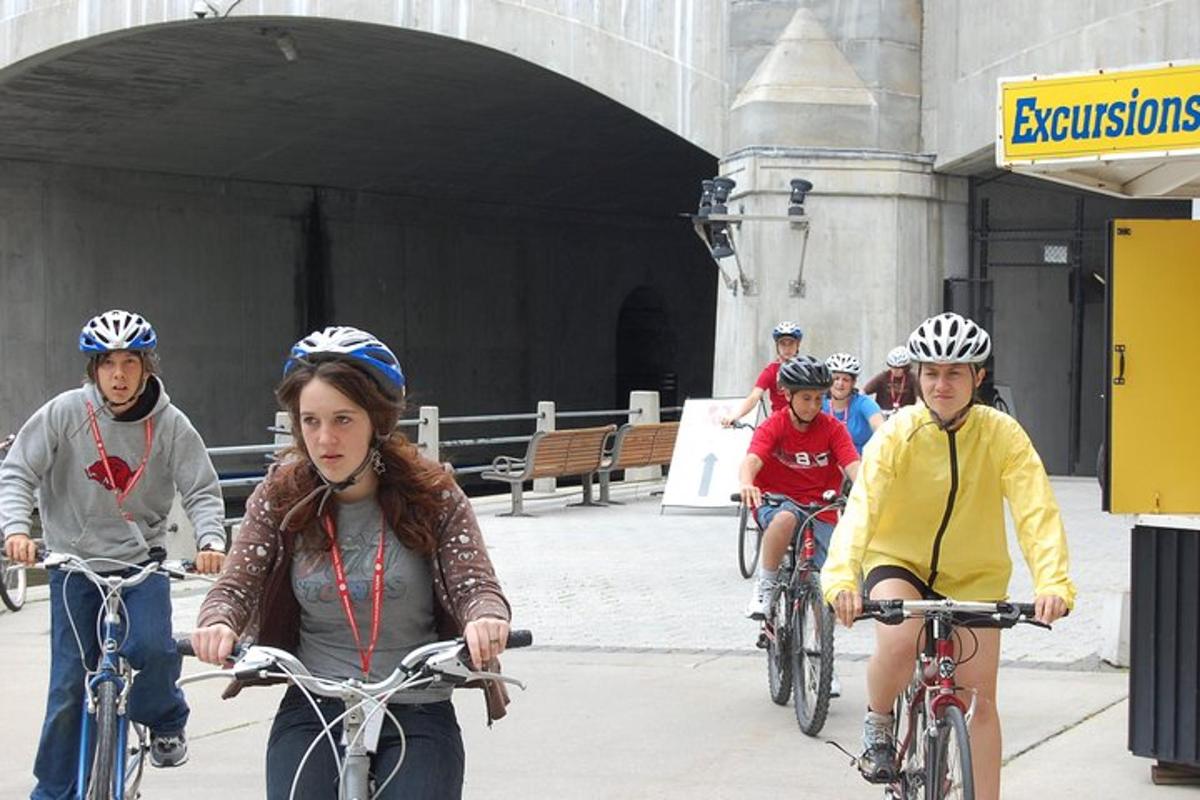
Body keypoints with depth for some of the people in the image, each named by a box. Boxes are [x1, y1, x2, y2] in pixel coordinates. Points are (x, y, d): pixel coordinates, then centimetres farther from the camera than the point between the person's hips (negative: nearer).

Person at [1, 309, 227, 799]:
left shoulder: (170, 424, -7)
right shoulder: (65, 412, -10)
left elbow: (202, 489, -5)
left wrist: (210, 541, -24)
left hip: (142, 561, 0)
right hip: (75, 562, 0)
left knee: (151, 648, -24)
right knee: (69, 685, -1)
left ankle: (166, 722, 9)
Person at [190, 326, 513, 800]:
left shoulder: (433, 498, -3)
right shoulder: (279, 499, 2)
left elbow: (476, 586, -8)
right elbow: (236, 586, -2)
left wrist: (485, 619, -33)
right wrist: (218, 623, -26)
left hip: (417, 717, -1)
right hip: (312, 712, 1)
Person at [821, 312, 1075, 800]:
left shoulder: (1002, 435, -17)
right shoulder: (898, 433, -19)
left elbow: (1036, 512, -25)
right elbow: (861, 506, -30)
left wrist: (1053, 583, -42)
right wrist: (841, 578, -47)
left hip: (972, 577, 2)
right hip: (898, 563, -1)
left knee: (979, 698, -2)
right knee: (898, 645, -30)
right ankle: (877, 725, 0)